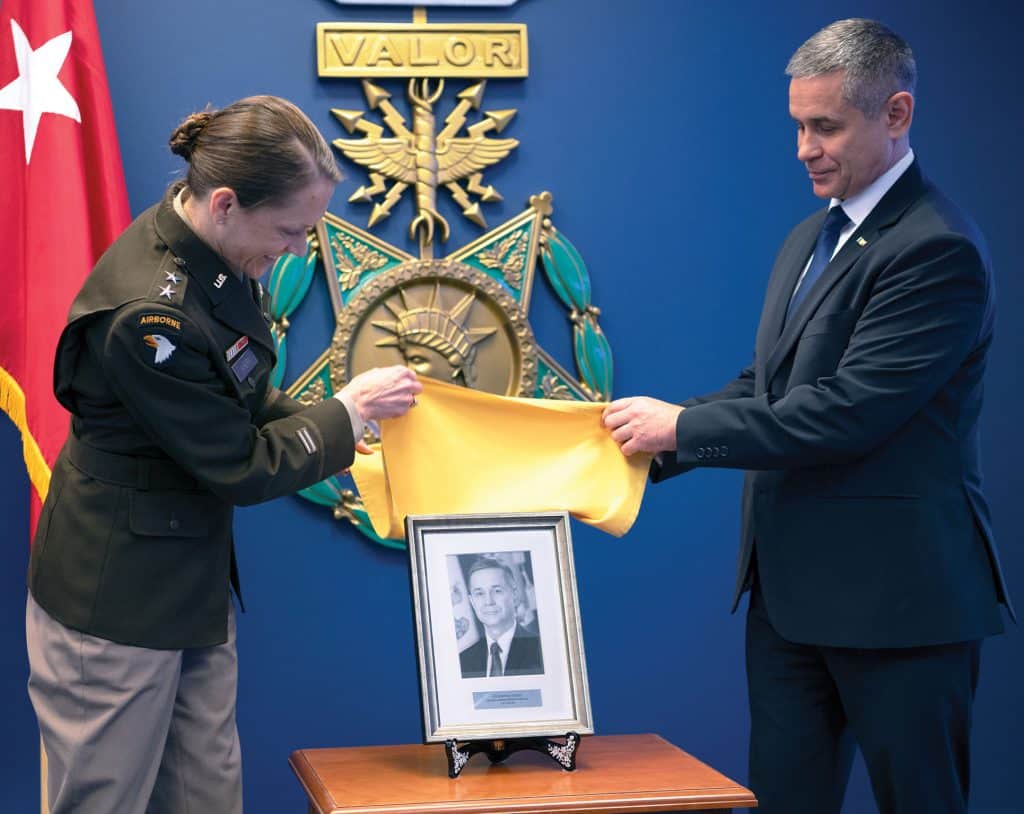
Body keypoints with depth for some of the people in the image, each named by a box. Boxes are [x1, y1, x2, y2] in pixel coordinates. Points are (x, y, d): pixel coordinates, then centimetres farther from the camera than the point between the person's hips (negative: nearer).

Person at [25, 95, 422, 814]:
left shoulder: (215, 259, -1)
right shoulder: (148, 313, -29)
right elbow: (240, 469, -18)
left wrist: (343, 441, 4)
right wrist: (347, 412, -7)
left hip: (194, 584, 9)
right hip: (116, 603, -9)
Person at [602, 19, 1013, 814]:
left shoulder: (938, 249, -17)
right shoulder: (809, 239, 14)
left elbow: (847, 411, -23)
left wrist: (684, 426, -17)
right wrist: (656, 439, 1)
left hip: (894, 593, -9)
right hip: (791, 585, 9)